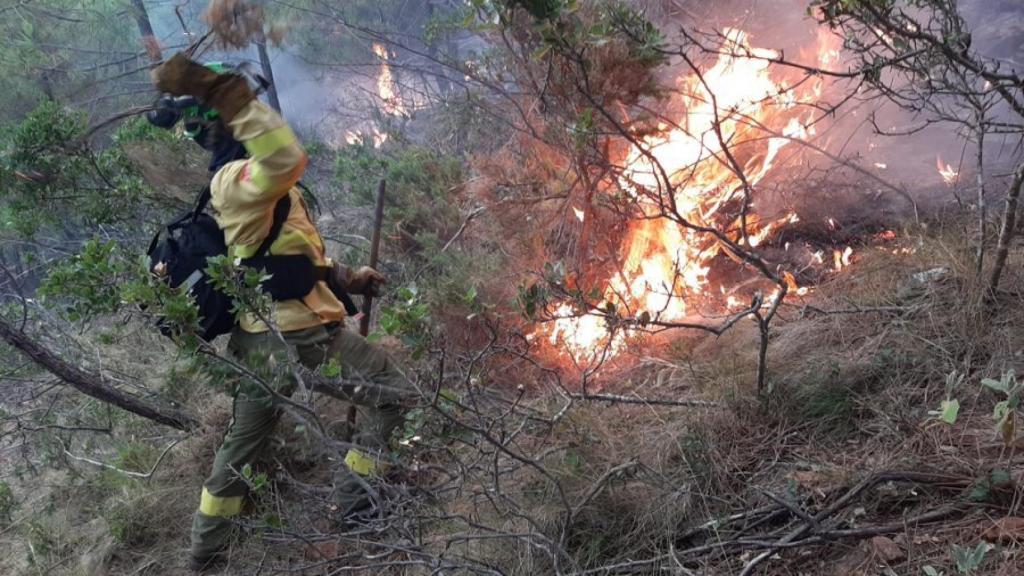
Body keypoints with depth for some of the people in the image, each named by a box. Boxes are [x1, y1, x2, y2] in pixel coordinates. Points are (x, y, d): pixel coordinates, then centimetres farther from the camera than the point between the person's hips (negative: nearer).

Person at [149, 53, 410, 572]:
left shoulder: (235, 188, 17)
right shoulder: (238, 179, -16)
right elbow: (287, 159, -42)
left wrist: (349, 279, 19)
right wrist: (228, 95, -46)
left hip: (257, 337, 10)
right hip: (301, 332, -10)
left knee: (242, 443, 21)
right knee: (390, 392, 10)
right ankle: (355, 500, 14)